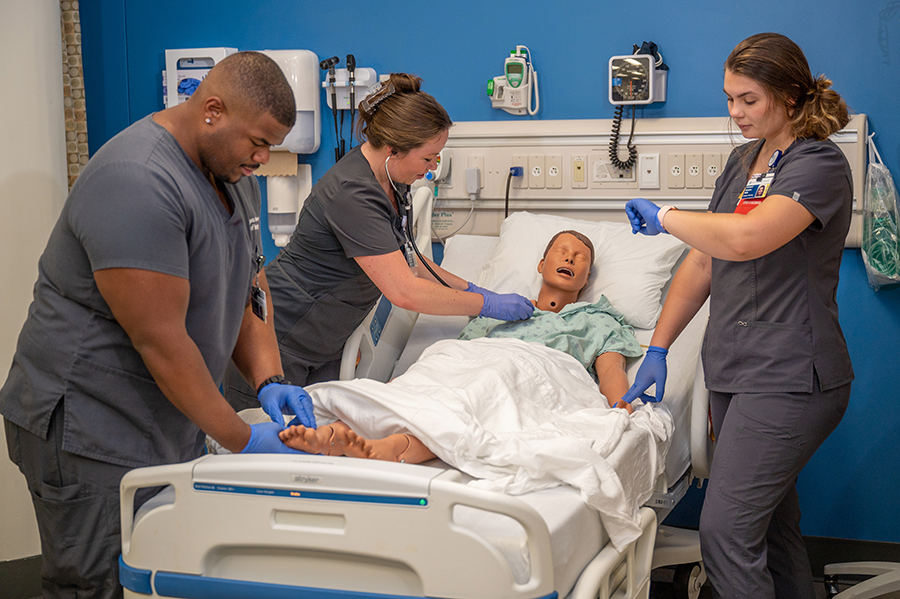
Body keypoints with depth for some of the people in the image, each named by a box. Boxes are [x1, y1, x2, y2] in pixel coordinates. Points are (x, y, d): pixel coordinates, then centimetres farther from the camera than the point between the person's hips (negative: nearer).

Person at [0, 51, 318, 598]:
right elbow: (161, 341, -25)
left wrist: (269, 381, -4)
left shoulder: (235, 175, 7)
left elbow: (249, 288, 13)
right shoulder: (137, 183, -24)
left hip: (170, 428, 9)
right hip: (90, 441, -9)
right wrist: (242, 440, -18)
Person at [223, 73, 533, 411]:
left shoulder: (389, 180, 1)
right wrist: (488, 304, -20)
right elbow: (404, 292, -29)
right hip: (278, 342, -9)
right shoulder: (352, 194, -28)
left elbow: (404, 257, 16)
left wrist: (468, 289, 6)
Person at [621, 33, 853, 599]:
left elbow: (744, 240, -31)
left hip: (788, 378, -8)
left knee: (726, 530, -10)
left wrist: (664, 215, -15)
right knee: (771, 521, 15)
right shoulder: (744, 160, 14)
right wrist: (658, 349, 13)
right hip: (735, 370, 8)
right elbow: (705, 260, 17)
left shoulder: (819, 165, -13)